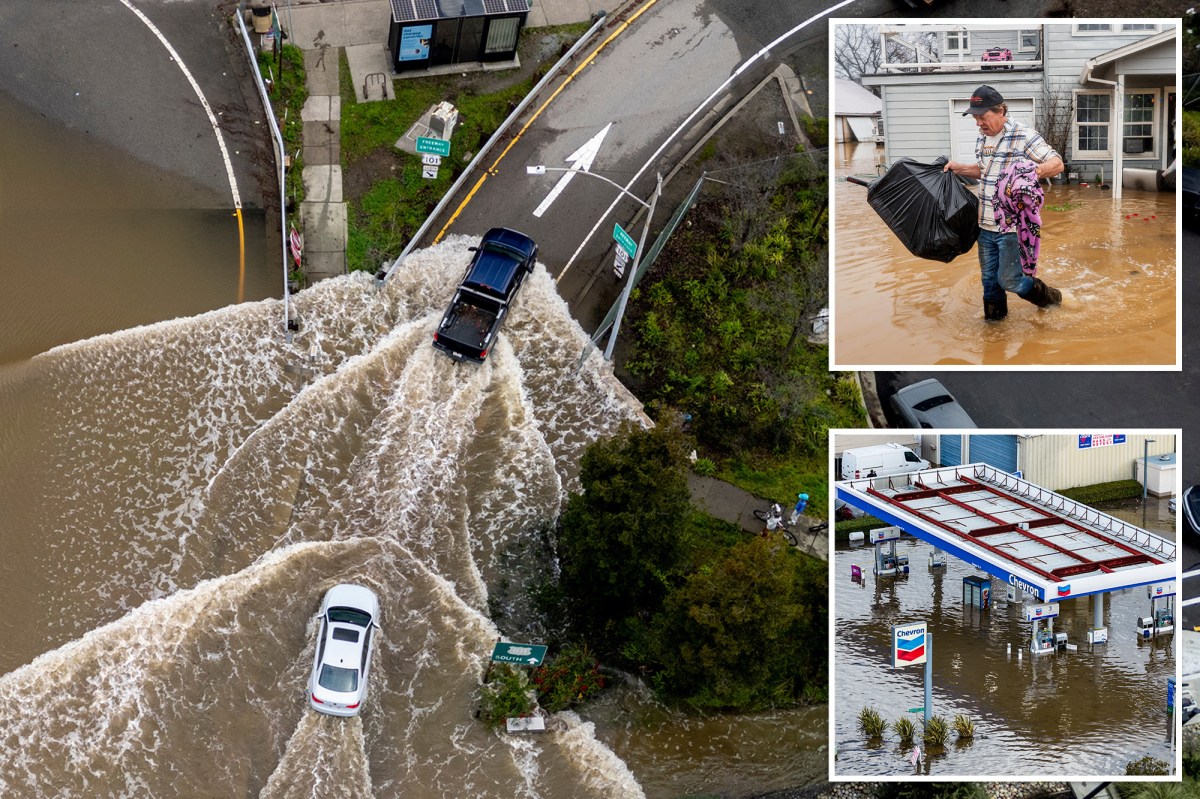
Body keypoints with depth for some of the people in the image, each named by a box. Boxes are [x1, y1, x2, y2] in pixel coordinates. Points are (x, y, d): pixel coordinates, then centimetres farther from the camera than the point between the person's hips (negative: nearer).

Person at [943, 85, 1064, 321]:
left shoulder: (1024, 136, -13)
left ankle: (1049, 297, 24)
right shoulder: (982, 139, 11)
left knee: (1009, 280, -2)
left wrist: (1037, 171, -34)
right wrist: (959, 168, 13)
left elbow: (1057, 163, -14)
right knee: (989, 278, 13)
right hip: (986, 225, 7)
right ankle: (993, 319, 29)